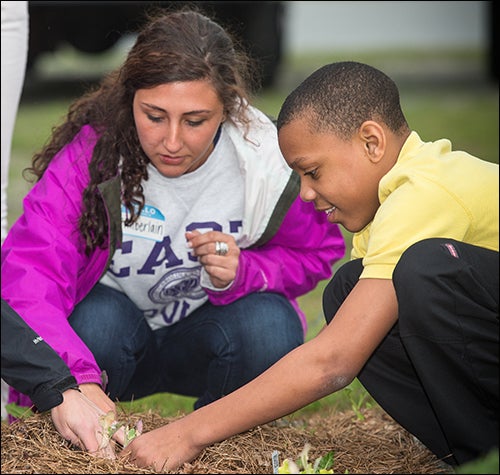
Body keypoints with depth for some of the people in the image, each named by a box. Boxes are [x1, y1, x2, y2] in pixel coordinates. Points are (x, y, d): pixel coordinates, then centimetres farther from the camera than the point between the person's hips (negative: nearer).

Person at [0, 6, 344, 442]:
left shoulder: (266, 161, -20)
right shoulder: (91, 152, -25)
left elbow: (314, 255, -2)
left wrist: (243, 272, -26)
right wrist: (75, 383, -53)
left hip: (202, 341, 2)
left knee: (270, 325, -29)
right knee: (98, 318, -35)